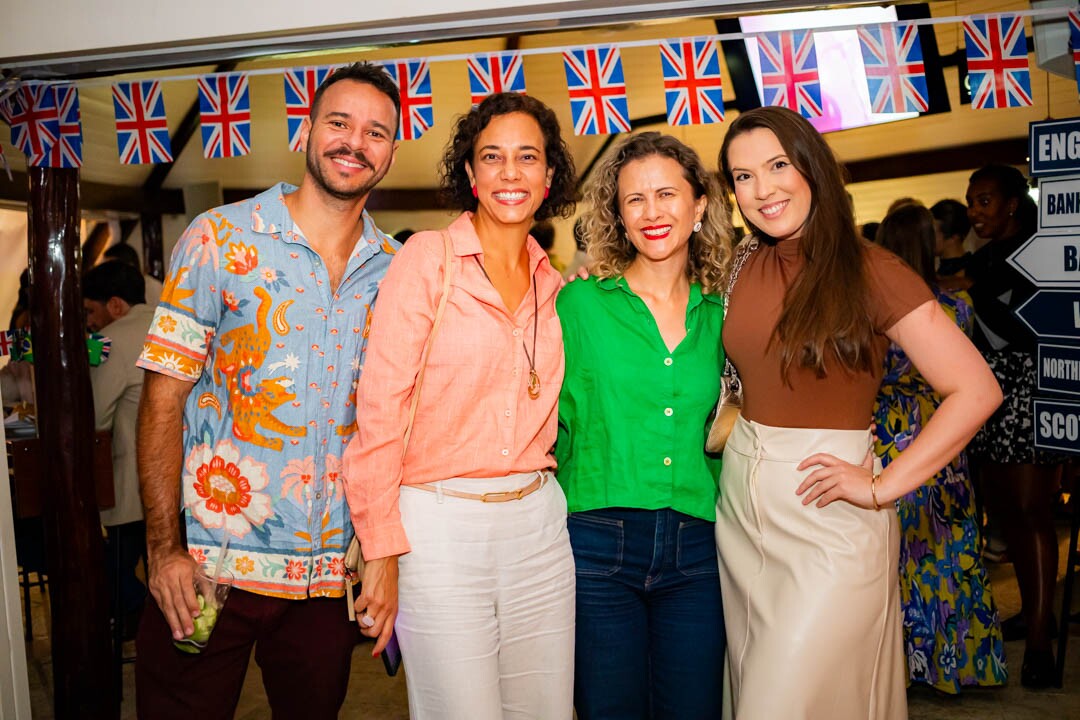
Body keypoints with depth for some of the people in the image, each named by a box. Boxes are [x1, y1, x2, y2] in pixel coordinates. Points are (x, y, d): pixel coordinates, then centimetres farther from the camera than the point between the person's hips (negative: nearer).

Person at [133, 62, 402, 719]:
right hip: (211, 567, -2)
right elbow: (164, 397, -5)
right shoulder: (220, 238, -4)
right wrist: (165, 548, -12)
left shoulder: (398, 270, 4)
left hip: (333, 574, 3)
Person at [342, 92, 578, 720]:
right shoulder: (428, 258, -7)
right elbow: (380, 408, -10)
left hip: (538, 524, 5)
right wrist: (382, 550, -12)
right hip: (440, 526, -5)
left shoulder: (554, 285, 9)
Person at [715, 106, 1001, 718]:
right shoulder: (744, 264, 4)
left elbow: (976, 391, -15)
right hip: (740, 504, 6)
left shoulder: (870, 271, -12)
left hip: (828, 522, -5)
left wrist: (881, 488, -14)